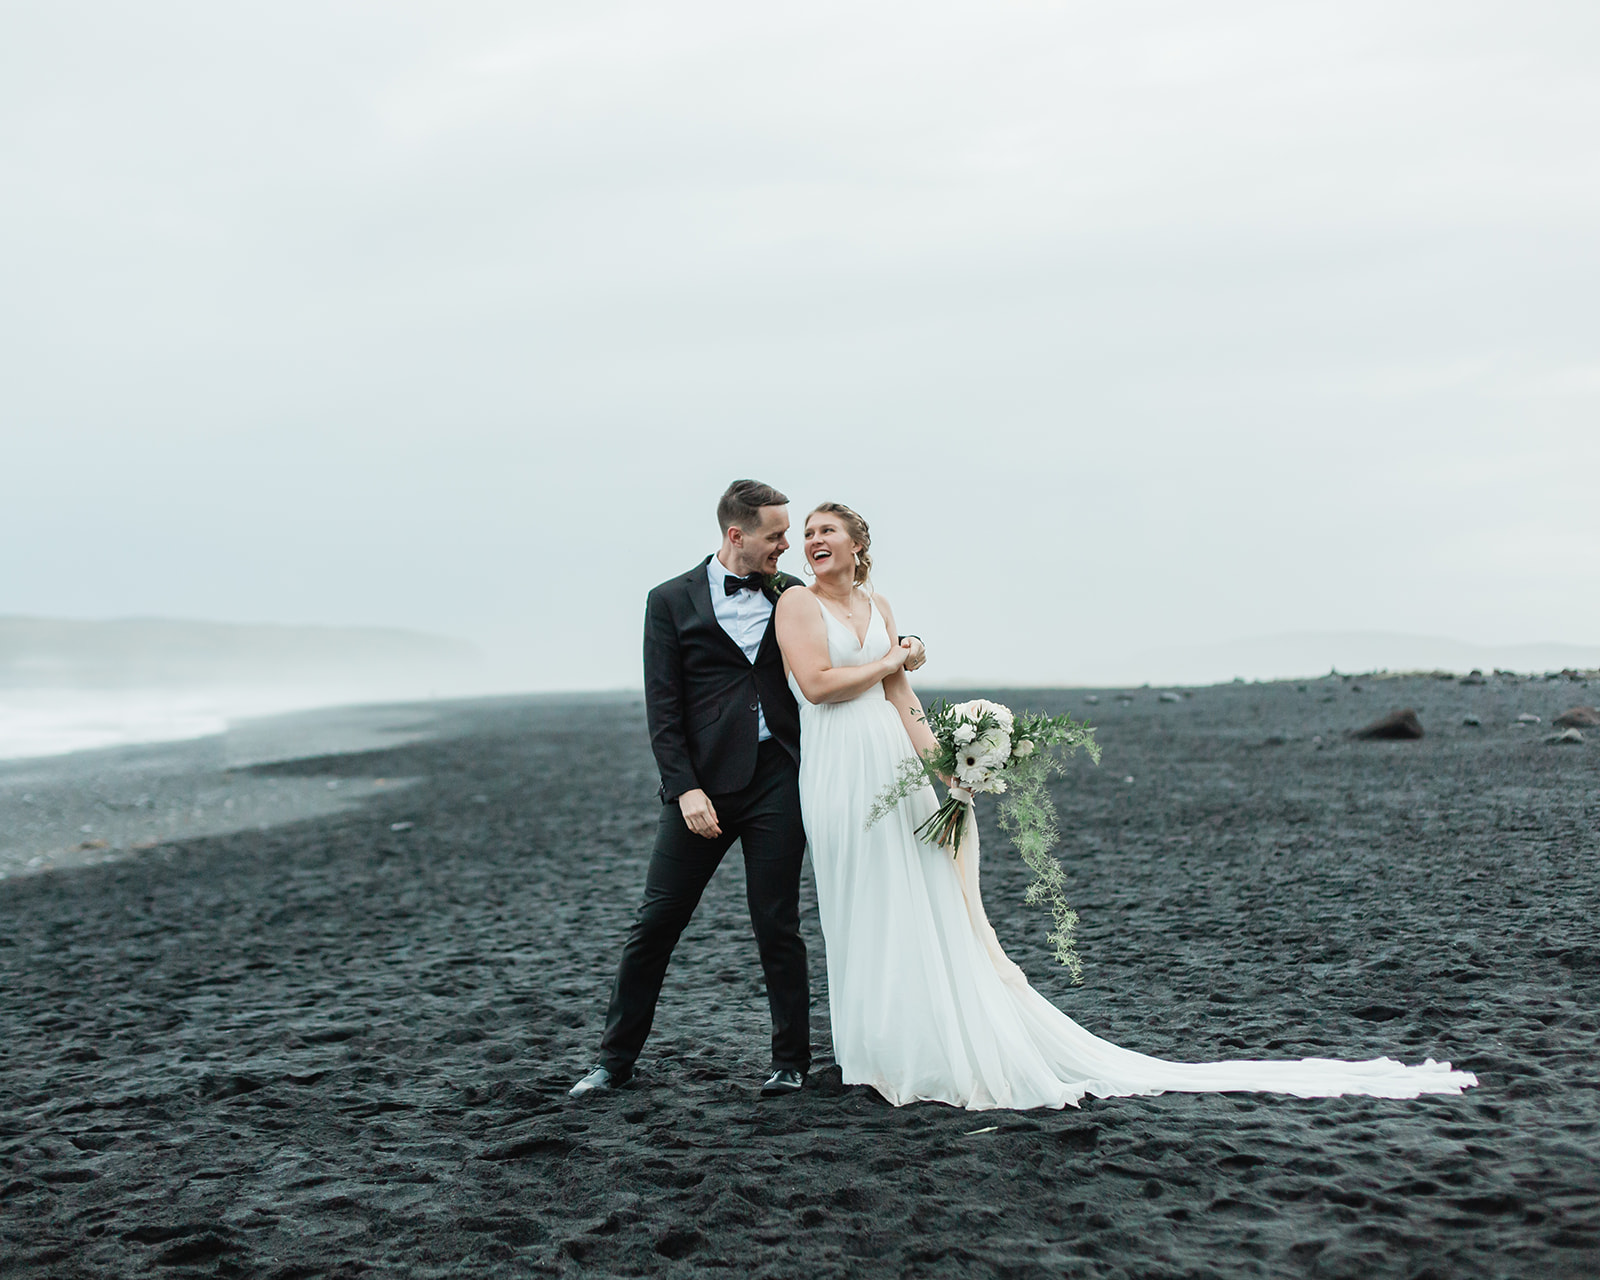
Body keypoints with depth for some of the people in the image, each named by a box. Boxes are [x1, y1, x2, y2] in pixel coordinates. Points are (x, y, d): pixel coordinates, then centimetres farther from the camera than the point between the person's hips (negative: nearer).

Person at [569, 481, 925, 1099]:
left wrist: (896, 655, 3)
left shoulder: (791, 594, 10)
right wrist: (684, 788, -12)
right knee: (655, 922, 2)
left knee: (778, 926, 5)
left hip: (777, 778, 2)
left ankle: (791, 1060, 18)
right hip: (702, 782, -1)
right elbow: (662, 707, -3)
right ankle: (615, 1060, 15)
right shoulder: (672, 600, 2)